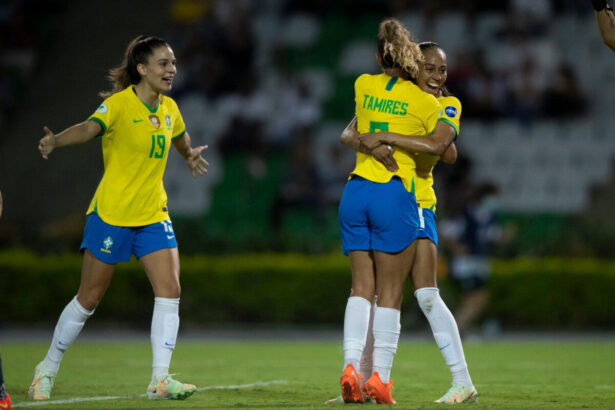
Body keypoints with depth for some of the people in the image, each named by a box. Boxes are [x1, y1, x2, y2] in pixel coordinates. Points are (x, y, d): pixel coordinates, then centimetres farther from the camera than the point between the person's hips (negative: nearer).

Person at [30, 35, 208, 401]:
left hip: (154, 215, 5)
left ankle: (160, 379, -9)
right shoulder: (119, 104, -15)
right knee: (89, 298, 3)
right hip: (111, 214, -5)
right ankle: (48, 369, 22)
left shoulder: (169, 109, 5)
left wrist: (190, 156, 48)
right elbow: (90, 128, -35)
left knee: (170, 291, -11)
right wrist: (55, 141, -53)